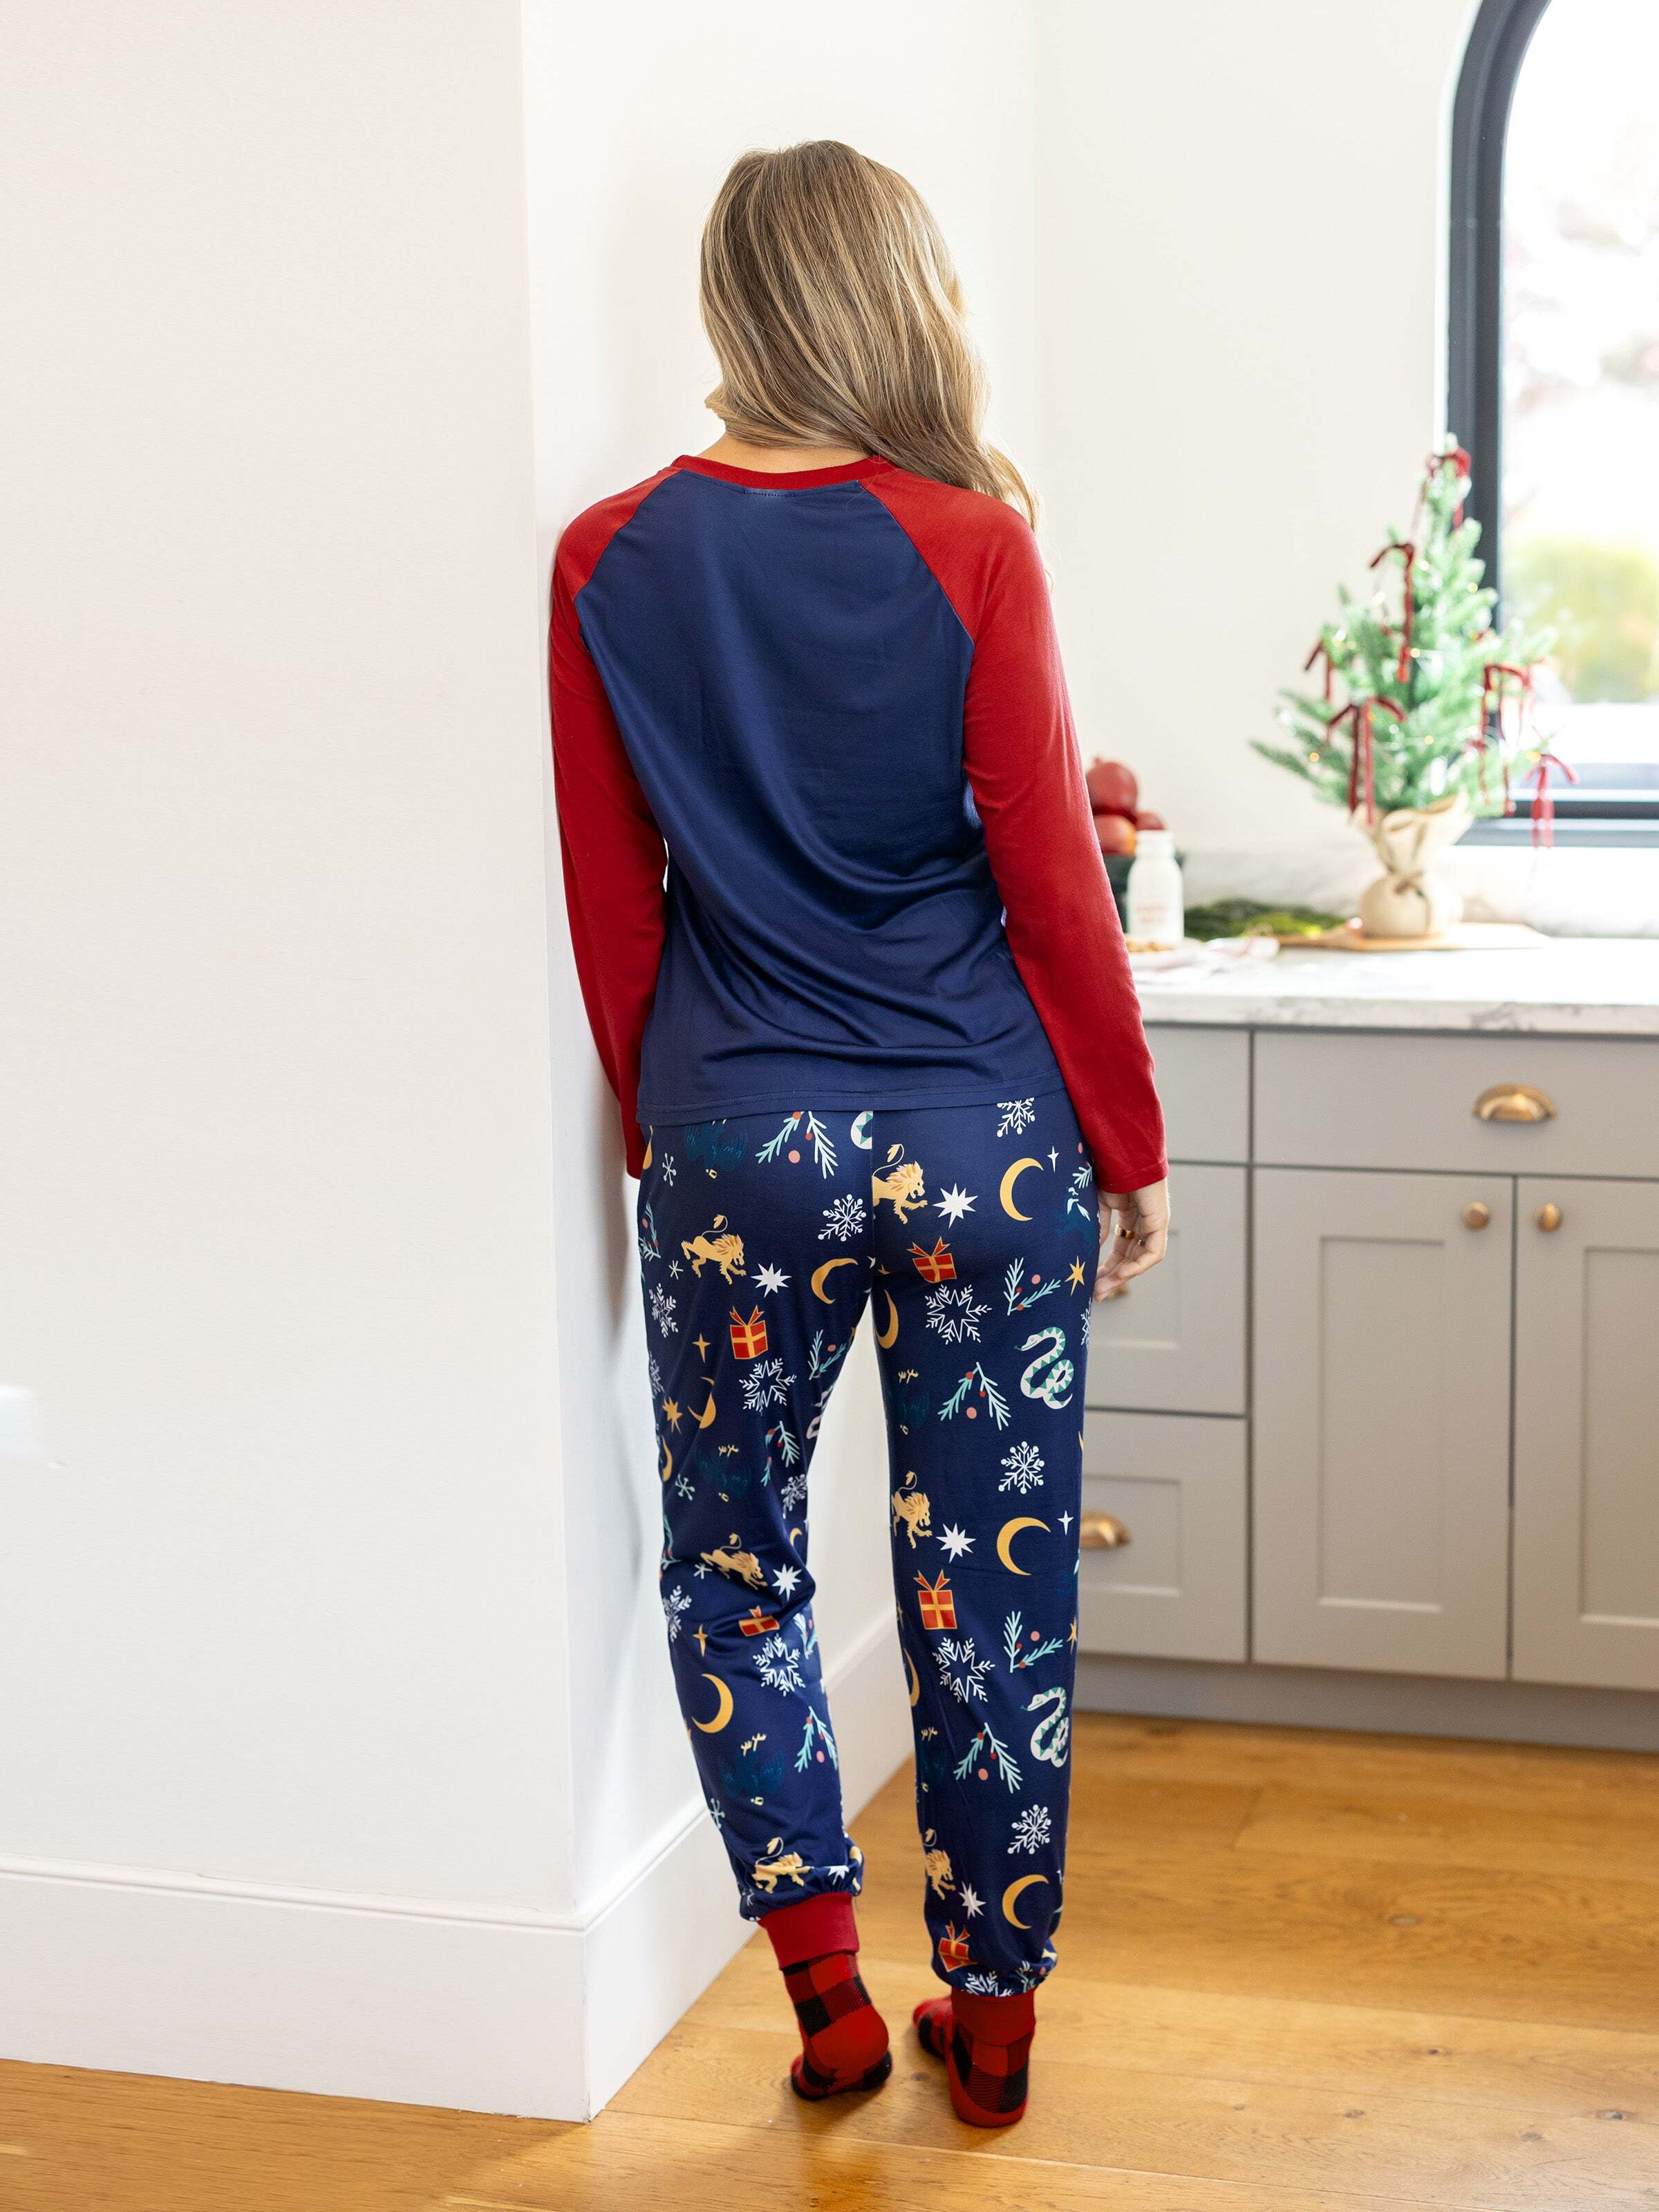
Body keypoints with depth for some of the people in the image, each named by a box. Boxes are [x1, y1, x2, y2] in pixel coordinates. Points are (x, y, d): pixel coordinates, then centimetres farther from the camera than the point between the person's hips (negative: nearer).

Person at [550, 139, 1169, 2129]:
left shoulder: (612, 562, -1)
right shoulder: (969, 549, -8)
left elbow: (610, 907, 3)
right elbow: (1052, 883, -6)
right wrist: (1131, 1147, 4)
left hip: (737, 1141, 1)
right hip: (982, 1139, -1)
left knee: (731, 1559, 20)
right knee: (990, 1591, 12)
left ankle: (828, 1989, 15)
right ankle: (991, 2017, 24)